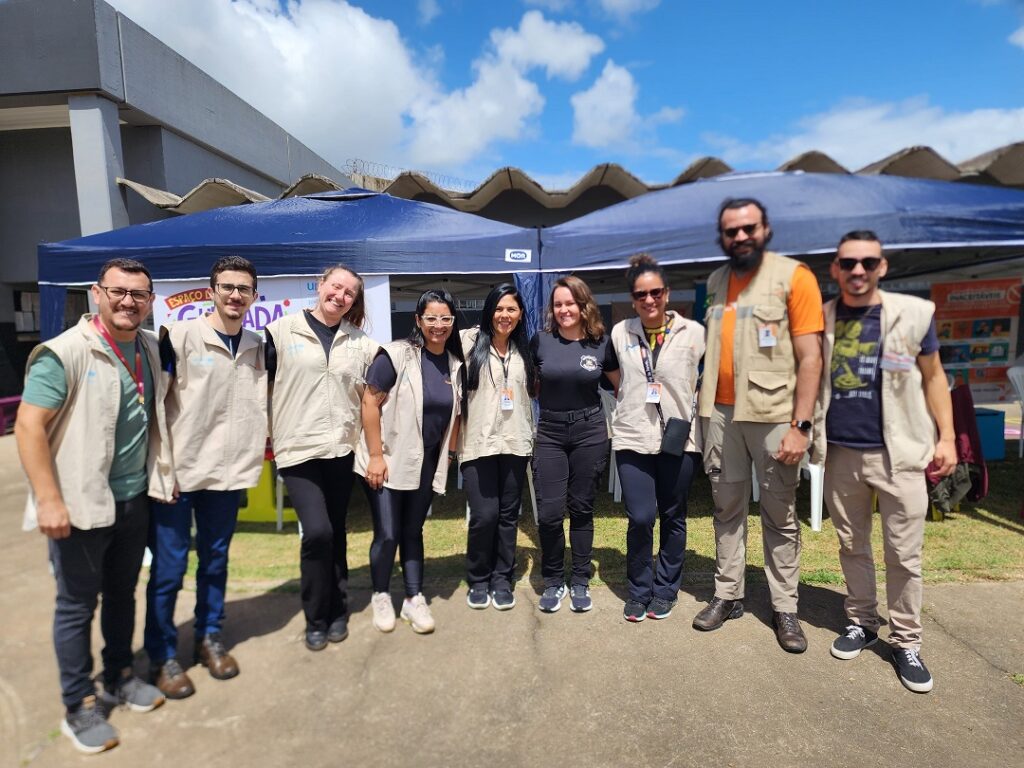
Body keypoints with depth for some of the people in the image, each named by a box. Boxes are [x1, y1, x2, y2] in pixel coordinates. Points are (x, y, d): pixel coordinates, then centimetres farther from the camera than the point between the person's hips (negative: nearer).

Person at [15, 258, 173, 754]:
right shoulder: (64, 353, -14)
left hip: (134, 499, 6)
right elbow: (29, 427, -16)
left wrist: (161, 473, 13)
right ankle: (79, 707, 23)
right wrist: (48, 499, -20)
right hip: (80, 504, -6)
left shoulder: (149, 349, 5)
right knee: (77, 605, 8)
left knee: (122, 593, 19)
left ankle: (119, 677, 36)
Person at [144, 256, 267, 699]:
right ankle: (162, 657, 21)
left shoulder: (257, 347, 8)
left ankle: (209, 638, 32)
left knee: (215, 560, 16)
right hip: (178, 470, -4)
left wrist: (260, 444, 11)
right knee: (169, 567, 4)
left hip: (229, 471, 4)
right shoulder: (180, 336, -7)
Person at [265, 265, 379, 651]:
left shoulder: (361, 343, 8)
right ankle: (316, 618, 10)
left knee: (335, 533, 12)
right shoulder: (281, 331, -1)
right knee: (317, 530, -12)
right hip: (298, 448, -3)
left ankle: (337, 612, 29)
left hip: (341, 449, 3)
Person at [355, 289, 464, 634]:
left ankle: (414, 599, 25)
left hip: (427, 462, 4)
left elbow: (454, 414, 11)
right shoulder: (397, 355, -14)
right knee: (387, 533, 0)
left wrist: (449, 454, 8)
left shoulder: (455, 364, 2)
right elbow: (370, 403, -14)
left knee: (413, 531, 13)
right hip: (388, 459, -4)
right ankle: (381, 597, 24)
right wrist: (375, 456, -16)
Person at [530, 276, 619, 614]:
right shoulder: (540, 341, -2)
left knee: (581, 508, 8)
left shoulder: (601, 343, 0)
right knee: (549, 512, -4)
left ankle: (580, 582, 24)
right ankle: (553, 582, 18)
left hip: (590, 432, 0)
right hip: (549, 433, 0)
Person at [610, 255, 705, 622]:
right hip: (632, 439, 1)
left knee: (673, 518, 11)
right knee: (640, 518, -4)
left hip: (677, 439, 0)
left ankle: (665, 590, 30)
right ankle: (639, 591, 19)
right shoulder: (620, 333, 6)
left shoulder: (693, 332, -1)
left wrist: (691, 415, 1)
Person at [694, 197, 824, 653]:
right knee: (727, 509, 12)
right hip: (722, 414, 5)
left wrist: (800, 425, -15)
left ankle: (784, 608, 20)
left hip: (773, 416, -4)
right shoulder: (716, 282, 11)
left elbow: (810, 357, -10)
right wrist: (705, 410, 9)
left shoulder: (793, 276, -6)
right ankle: (727, 595, 25)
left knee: (780, 517, 7)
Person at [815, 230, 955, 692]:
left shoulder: (913, 313, -1)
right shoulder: (821, 320, 3)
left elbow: (933, 377, 5)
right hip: (840, 453, 2)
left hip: (898, 453, -2)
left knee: (904, 554, 5)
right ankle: (861, 622, 29)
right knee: (852, 546, 13)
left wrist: (946, 437, 0)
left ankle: (906, 642, 19)